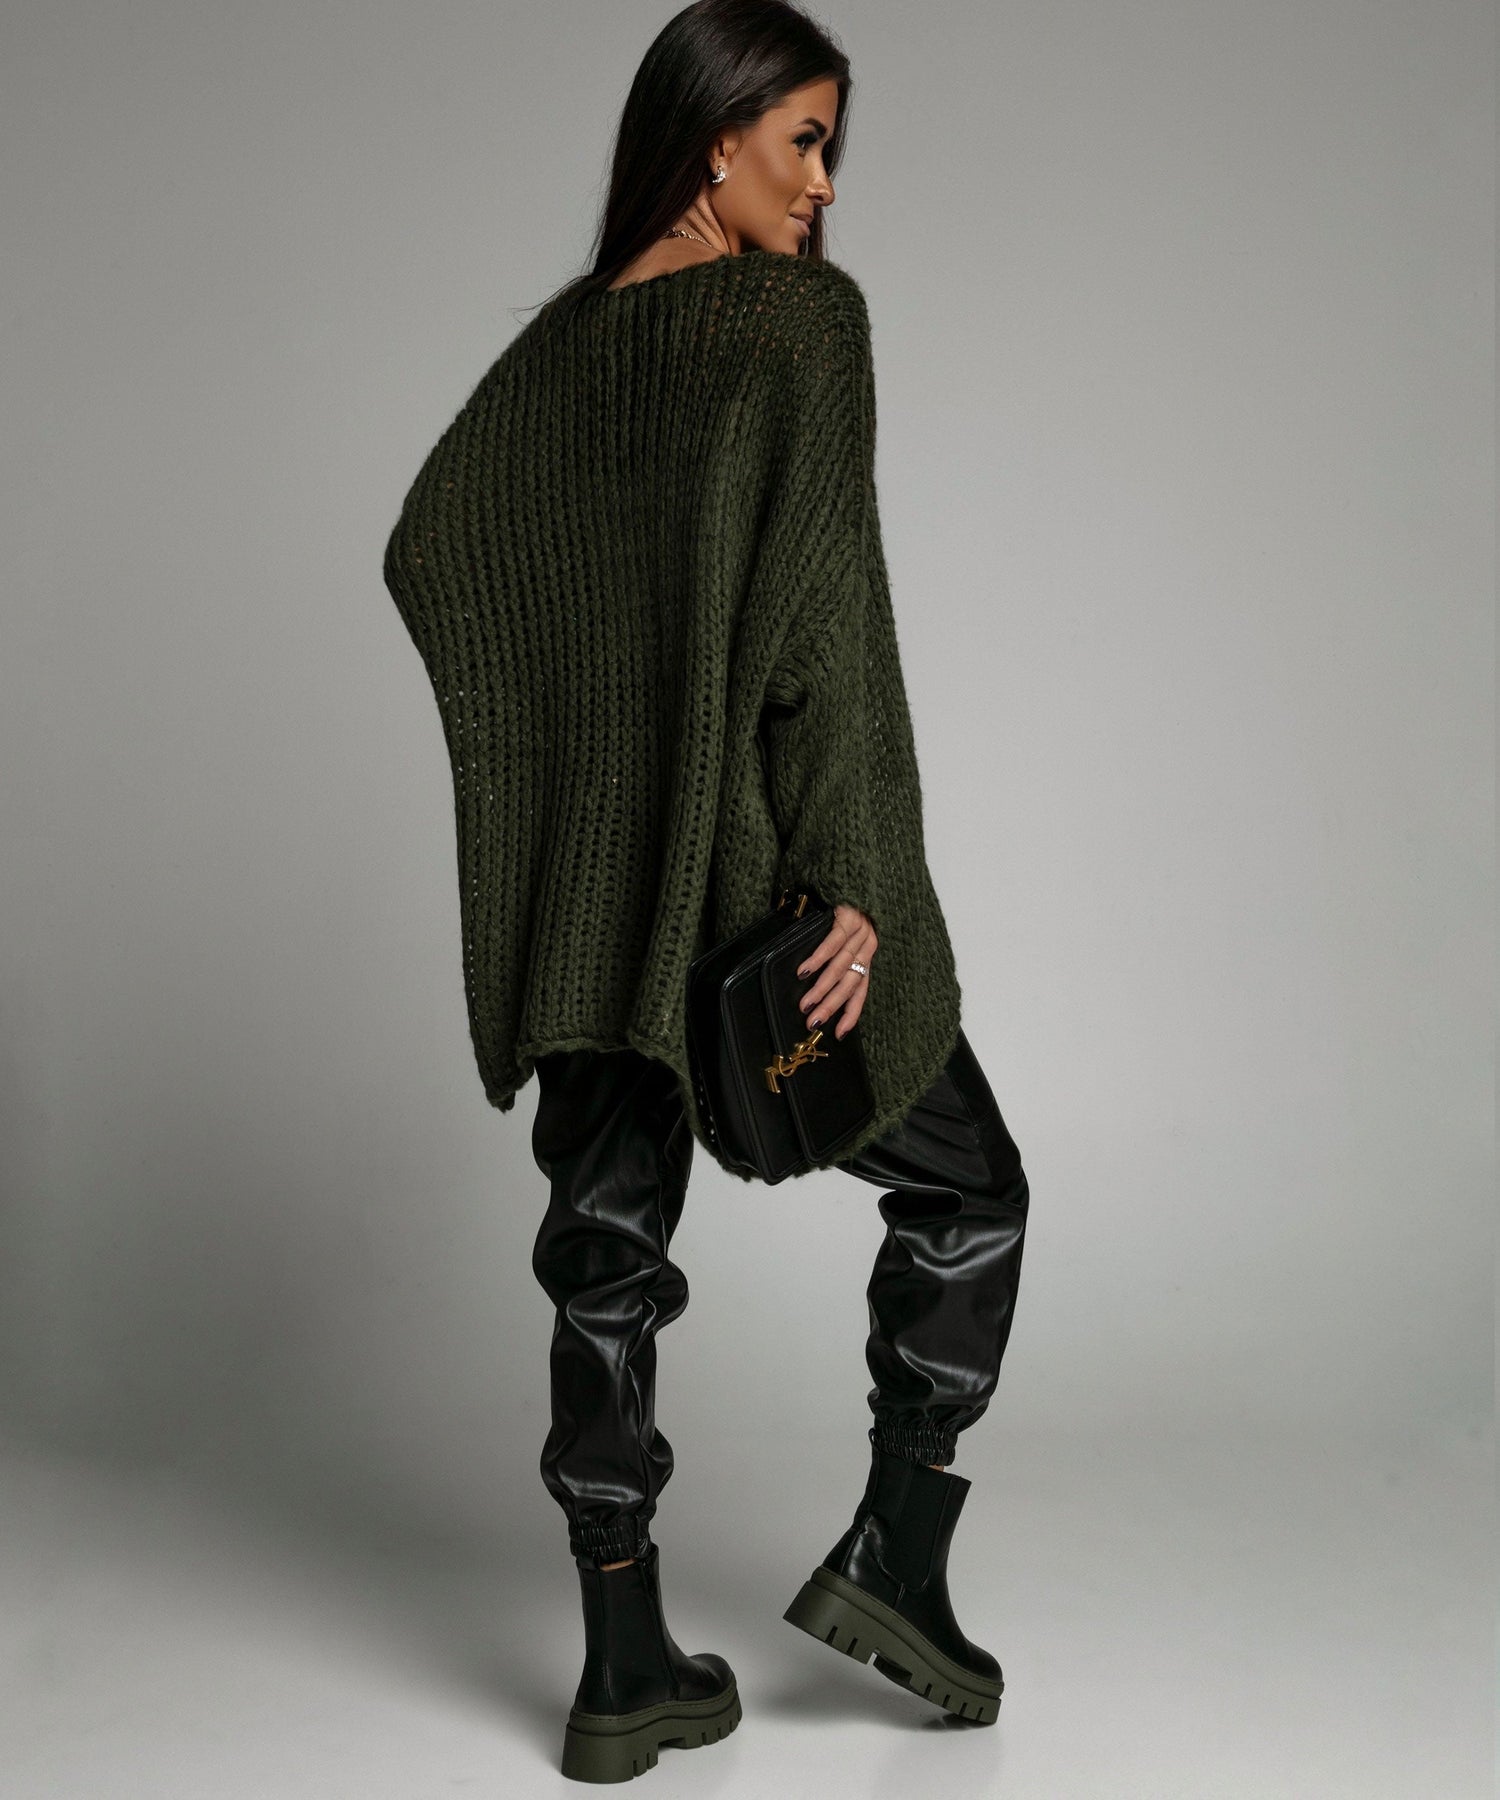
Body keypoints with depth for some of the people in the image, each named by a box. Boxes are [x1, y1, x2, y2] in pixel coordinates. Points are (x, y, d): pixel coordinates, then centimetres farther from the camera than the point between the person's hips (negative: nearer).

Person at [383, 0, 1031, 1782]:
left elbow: (428, 548, 4)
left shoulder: (561, 337, 10)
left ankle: (626, 1669, 15)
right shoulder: (805, 315, -8)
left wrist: (561, 750, 12)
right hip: (761, 858, -6)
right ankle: (892, 1549, 11)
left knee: (609, 1248, 9)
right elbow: (820, 598, -18)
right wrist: (850, 879, -18)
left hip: (588, 876, 6)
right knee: (965, 1183, 15)